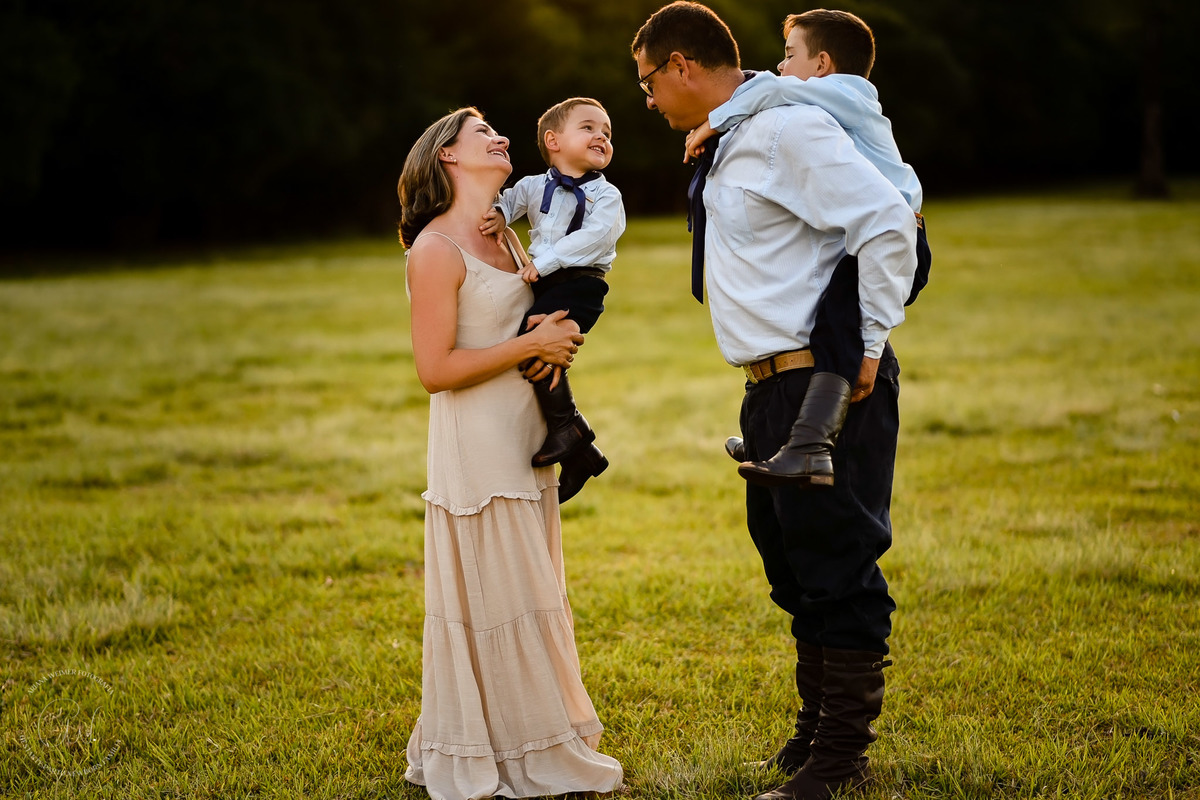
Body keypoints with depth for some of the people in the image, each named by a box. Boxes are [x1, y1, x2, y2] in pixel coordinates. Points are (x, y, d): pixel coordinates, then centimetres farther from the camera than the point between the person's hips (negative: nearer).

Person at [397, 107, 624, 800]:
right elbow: (435, 370, -19)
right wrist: (532, 344, -16)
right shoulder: (436, 249, -13)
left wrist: (559, 343, 2)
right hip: (476, 446, -9)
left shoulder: (507, 238, 12)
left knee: (529, 593, 14)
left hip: (525, 441, 9)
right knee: (491, 598, -2)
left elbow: (542, 318, 25)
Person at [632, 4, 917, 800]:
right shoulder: (726, 145, 14)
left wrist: (867, 346, -19)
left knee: (839, 570, -3)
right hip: (775, 387, 11)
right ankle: (815, 732, 33)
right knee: (794, 565, 19)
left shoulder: (787, 129, -16)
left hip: (827, 384, -11)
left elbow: (889, 220, -23)